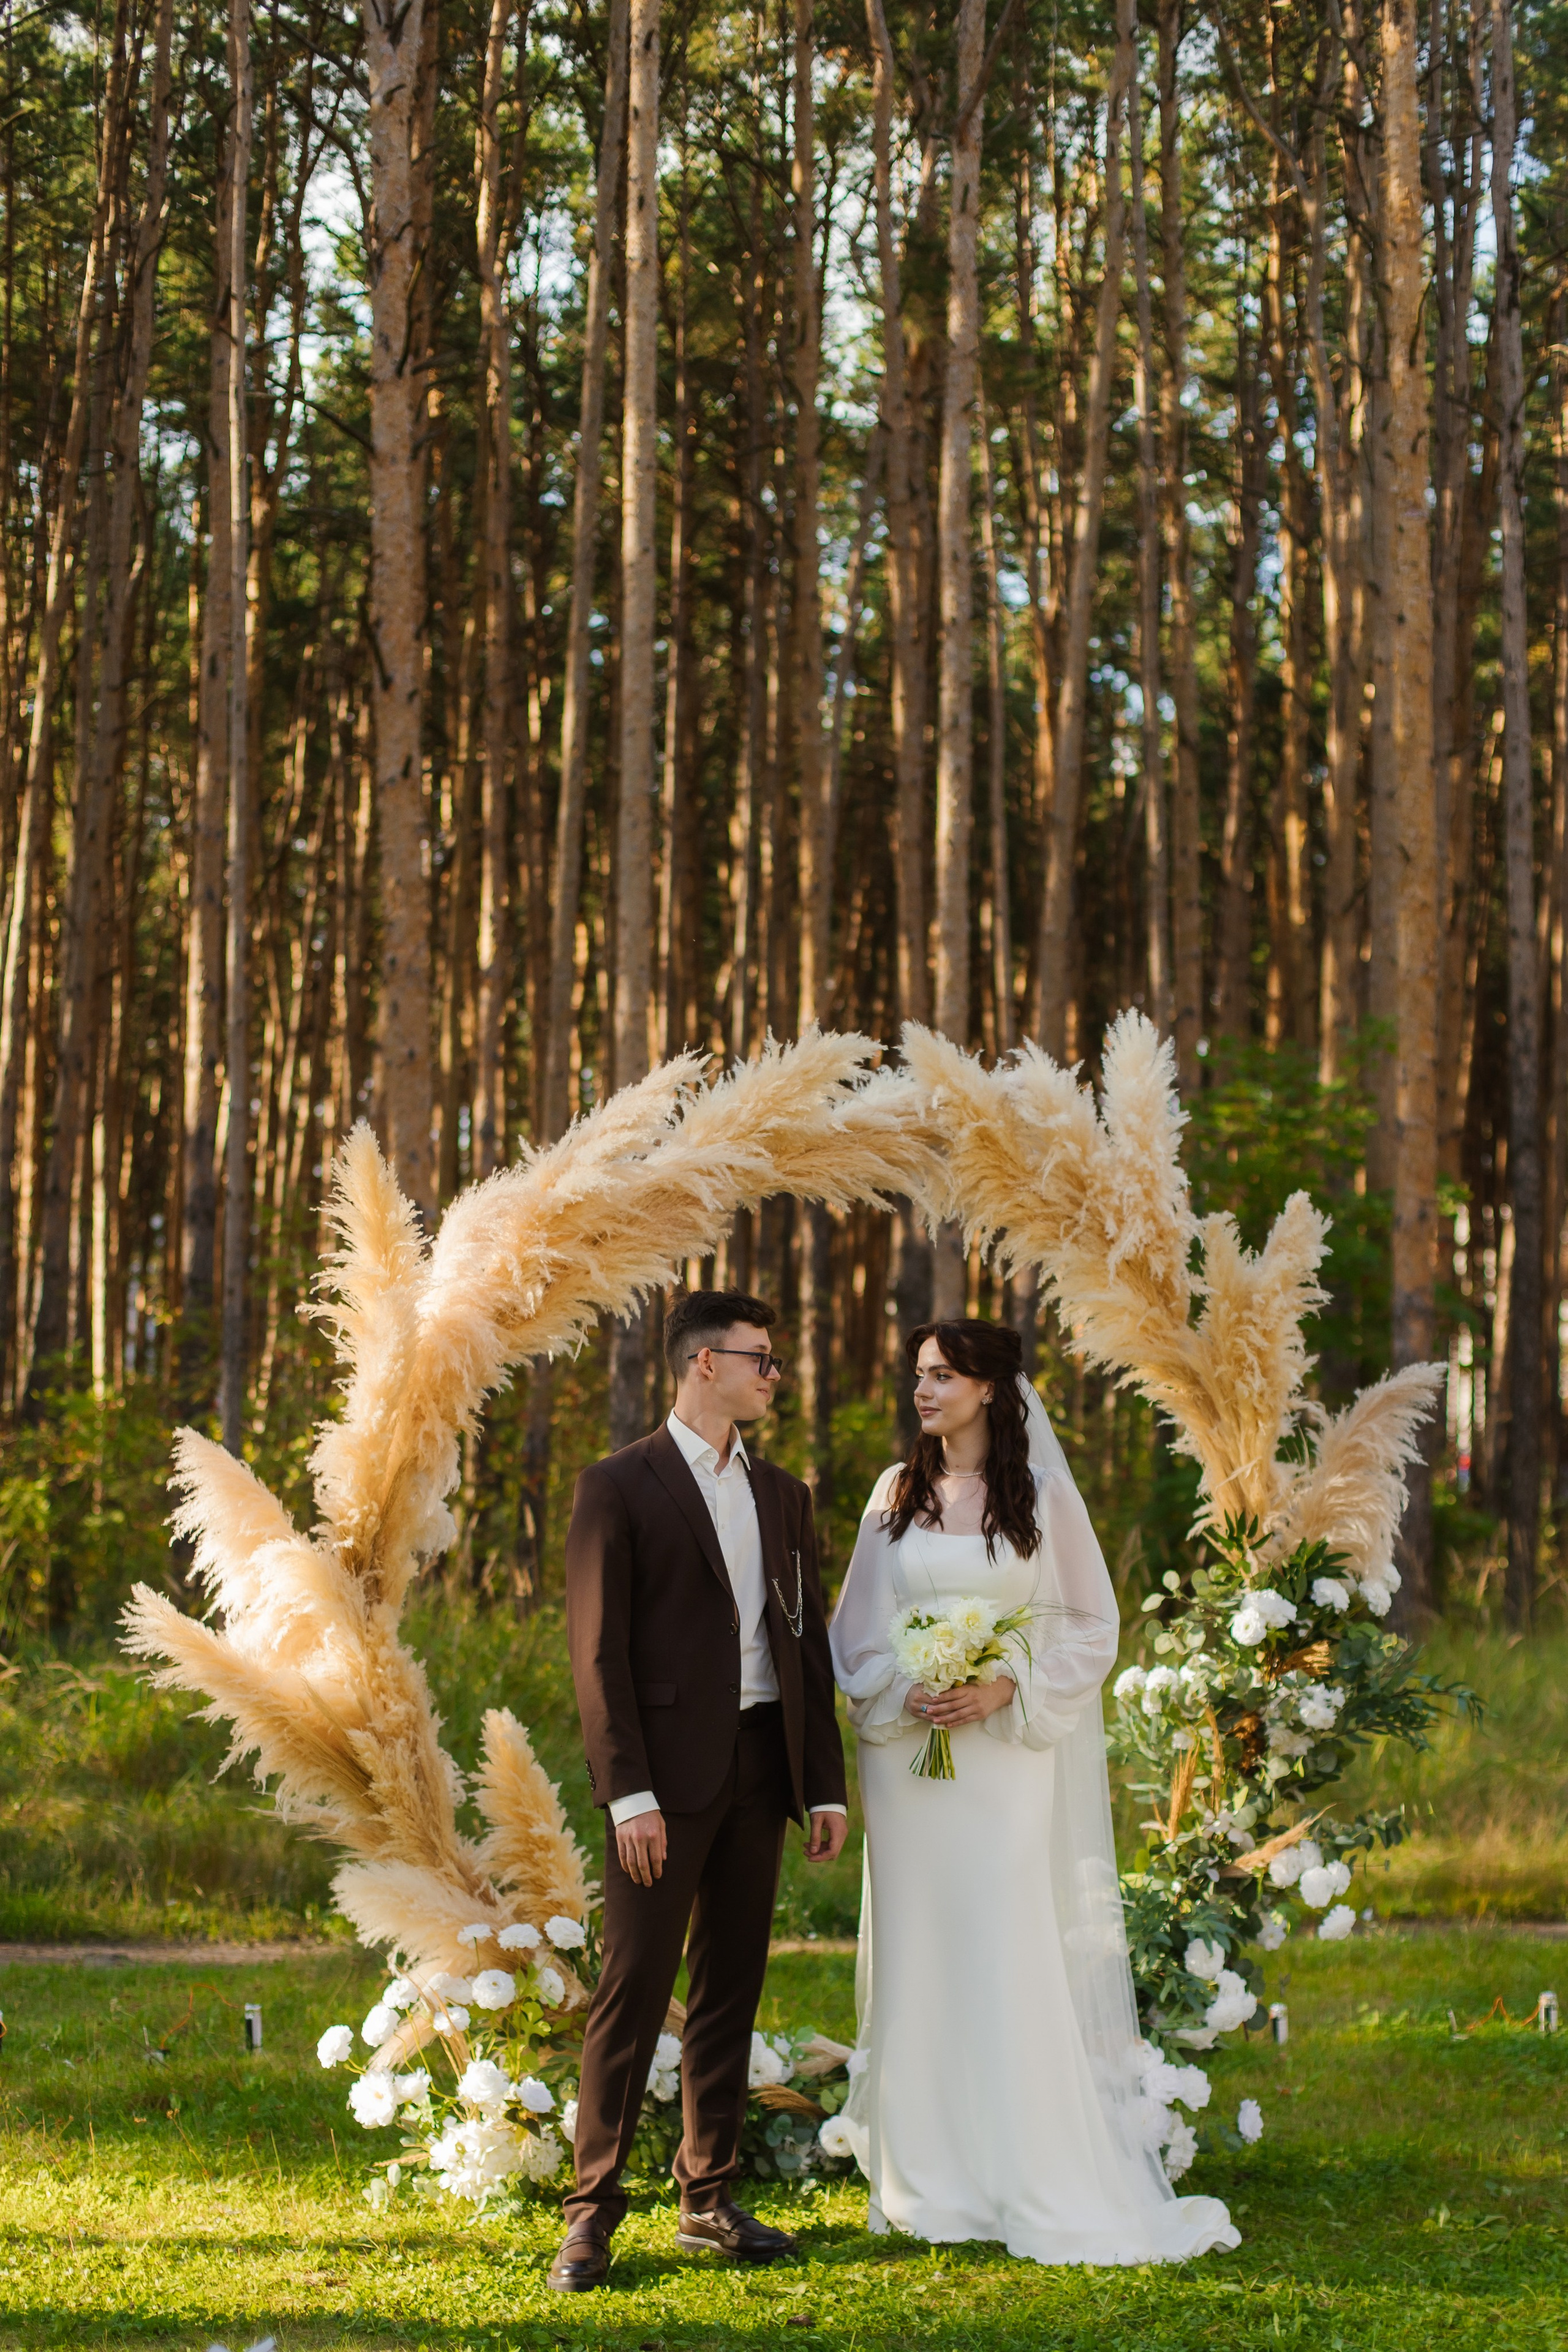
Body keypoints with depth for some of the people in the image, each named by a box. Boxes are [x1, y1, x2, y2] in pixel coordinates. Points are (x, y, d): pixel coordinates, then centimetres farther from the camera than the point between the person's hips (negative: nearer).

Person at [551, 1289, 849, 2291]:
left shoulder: (783, 1495, 15)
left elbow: (809, 1643, 16)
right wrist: (628, 1794, -15)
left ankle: (710, 2199, 17)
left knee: (732, 1989, 10)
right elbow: (598, 1651, -8)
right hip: (668, 1769, -6)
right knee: (634, 1991, -5)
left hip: (761, 1767, 6)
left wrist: (827, 1783, 9)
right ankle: (593, 2211, 1)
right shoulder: (620, 1487, -3)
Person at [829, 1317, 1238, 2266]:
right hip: (911, 1752, 3)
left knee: (1019, 1961, -7)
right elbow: (859, 1631, 12)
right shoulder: (896, 1495, 10)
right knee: (921, 1959, 3)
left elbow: (1091, 1626, 1)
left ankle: (1046, 2184, 0)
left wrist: (1008, 1691, -12)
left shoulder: (1044, 1493, 1)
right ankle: (933, 2180, 10)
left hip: (1014, 1754, -3)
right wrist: (904, 1693, -7)